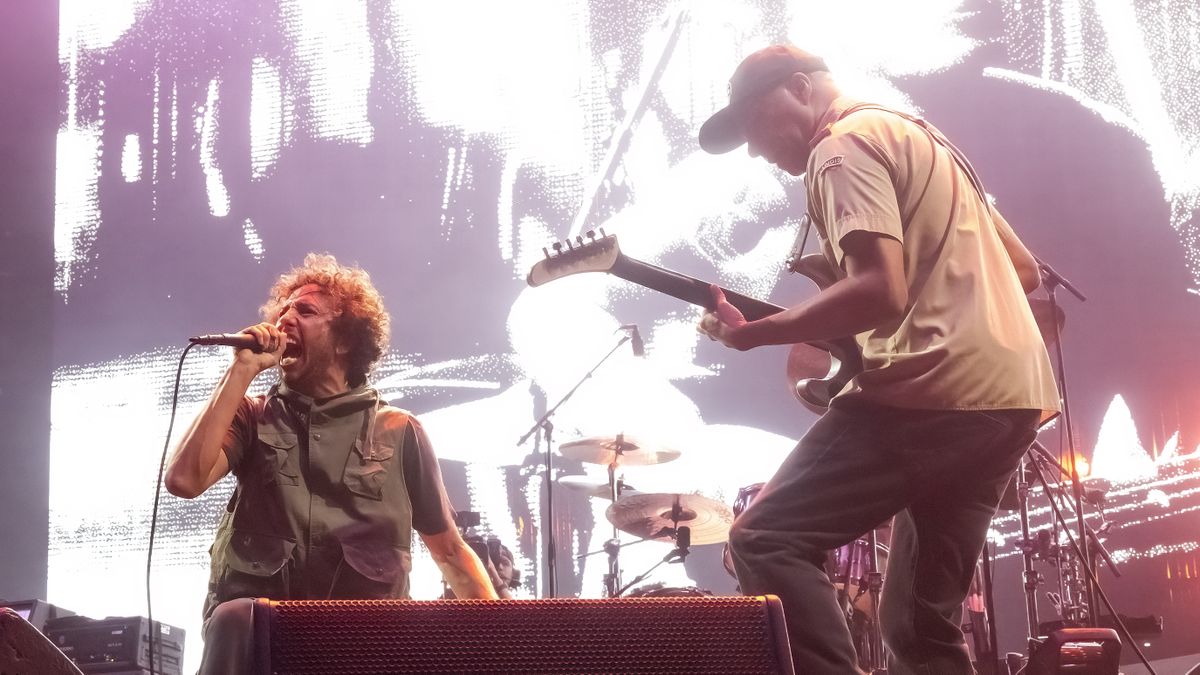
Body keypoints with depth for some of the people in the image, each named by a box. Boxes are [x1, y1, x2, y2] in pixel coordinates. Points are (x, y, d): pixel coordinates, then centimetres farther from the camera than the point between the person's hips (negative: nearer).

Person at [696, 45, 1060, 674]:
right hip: (1015, 391, 10)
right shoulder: (921, 137, 26)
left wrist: (754, 332, -13)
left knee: (764, 541, -8)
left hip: (936, 389, -10)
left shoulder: (843, 144, -3)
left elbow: (882, 291, -19)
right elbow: (1025, 271, 28)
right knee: (921, 621, 14)